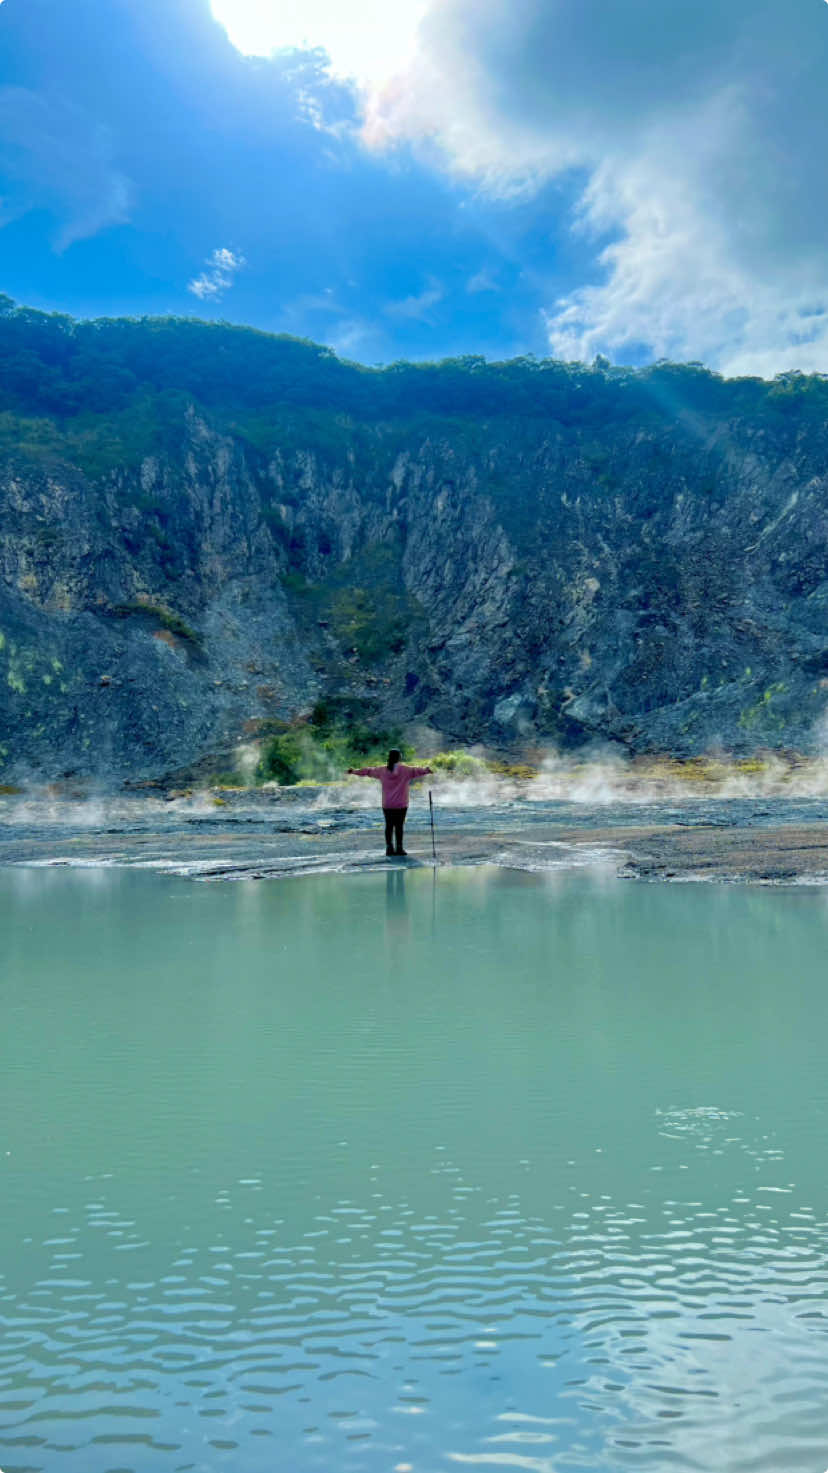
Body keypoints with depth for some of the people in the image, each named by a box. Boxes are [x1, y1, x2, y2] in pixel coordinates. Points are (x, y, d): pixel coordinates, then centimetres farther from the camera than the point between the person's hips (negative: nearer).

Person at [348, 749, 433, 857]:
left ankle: (389, 848, 8)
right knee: (399, 826, 0)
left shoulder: (383, 771, 4)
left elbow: (368, 771, 14)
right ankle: (399, 848, -1)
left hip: (387, 805, 3)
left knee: (389, 826, 9)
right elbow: (416, 771, -21)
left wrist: (354, 771, 25)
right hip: (401, 805, -3)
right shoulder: (405, 770, -6)